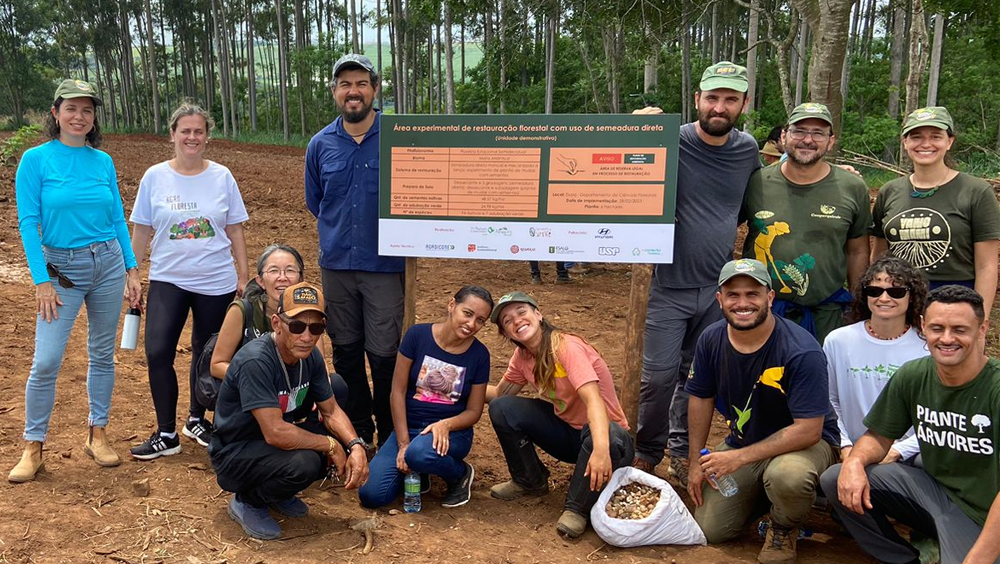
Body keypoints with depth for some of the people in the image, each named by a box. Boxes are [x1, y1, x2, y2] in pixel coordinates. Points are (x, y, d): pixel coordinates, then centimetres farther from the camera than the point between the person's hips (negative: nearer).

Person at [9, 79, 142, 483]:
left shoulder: (103, 161, 4)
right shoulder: (36, 160, -6)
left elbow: (118, 219, 9)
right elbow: (28, 224, -7)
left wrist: (131, 269, 5)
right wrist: (42, 281, -12)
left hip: (108, 264, 3)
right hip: (62, 269, -3)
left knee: (102, 354, 10)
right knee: (46, 361, -6)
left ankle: (97, 435, 24)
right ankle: (33, 447, 11)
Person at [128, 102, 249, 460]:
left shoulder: (222, 177, 0)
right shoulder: (155, 177, 0)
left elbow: (235, 231, 4)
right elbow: (141, 232, 4)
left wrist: (243, 277, 3)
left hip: (216, 283, 1)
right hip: (168, 281, 0)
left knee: (206, 355, 11)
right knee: (158, 353, -12)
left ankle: (196, 420, 31)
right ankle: (166, 434, 1)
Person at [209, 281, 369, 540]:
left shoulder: (310, 355, -5)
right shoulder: (255, 361, -30)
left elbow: (332, 411, 2)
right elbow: (275, 433, -33)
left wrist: (356, 446, -16)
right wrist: (330, 445, -22)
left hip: (276, 442, 8)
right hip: (234, 455, -8)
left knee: (346, 439, -6)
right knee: (304, 463, -32)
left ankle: (278, 494, 13)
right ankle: (247, 502, -2)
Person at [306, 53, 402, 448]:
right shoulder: (320, 144, 6)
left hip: (385, 264, -4)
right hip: (336, 263, 4)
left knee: (384, 355, -2)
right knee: (345, 352, 12)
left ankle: (391, 439, 15)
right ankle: (356, 432, 27)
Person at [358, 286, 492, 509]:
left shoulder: (479, 354, -5)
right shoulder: (418, 335, -8)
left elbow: (474, 411, 0)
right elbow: (398, 391, -6)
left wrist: (445, 425, -21)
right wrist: (403, 443, -12)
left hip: (451, 432, -1)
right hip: (408, 427, 1)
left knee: (420, 454, -37)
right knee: (371, 495, -18)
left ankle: (461, 473, -4)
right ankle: (414, 472, 13)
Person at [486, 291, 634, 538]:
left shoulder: (567, 347, -25)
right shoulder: (523, 356, -3)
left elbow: (593, 399, -37)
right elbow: (501, 393, 10)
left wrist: (601, 449, -51)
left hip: (599, 433, -6)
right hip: (566, 430, 6)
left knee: (610, 437, -41)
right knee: (501, 409, -10)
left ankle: (577, 508, -17)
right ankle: (530, 482, 11)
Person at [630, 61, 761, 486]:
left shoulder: (747, 149, 4)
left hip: (720, 287, 4)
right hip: (671, 285, -4)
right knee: (659, 375, -3)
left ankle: (683, 451, 30)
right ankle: (646, 452, 20)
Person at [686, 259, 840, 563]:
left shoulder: (802, 352, -28)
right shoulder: (711, 340, -10)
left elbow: (808, 430, -28)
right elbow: (701, 399, 3)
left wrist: (740, 457, -30)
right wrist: (696, 463, 4)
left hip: (804, 442, -5)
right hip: (742, 441, 5)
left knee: (787, 475, -40)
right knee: (709, 530, 0)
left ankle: (785, 529, -3)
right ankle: (758, 492, 28)